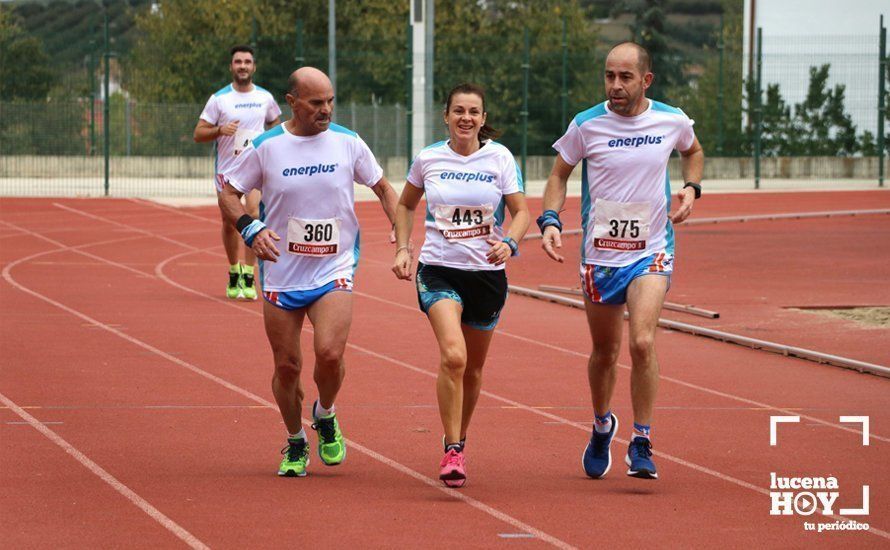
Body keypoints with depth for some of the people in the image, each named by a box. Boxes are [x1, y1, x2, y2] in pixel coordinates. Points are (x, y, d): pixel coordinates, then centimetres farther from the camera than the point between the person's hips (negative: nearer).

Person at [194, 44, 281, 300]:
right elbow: (198, 134, -2)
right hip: (226, 169, 0)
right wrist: (220, 130, -20)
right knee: (229, 223, 7)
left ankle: (248, 277, -18)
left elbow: (275, 125, 23)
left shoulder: (265, 98, 5)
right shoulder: (219, 99, -1)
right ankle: (234, 272, 27)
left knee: (254, 213, -21)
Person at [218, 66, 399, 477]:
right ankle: (295, 444, 26)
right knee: (287, 366, 3)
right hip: (282, 273, 0)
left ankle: (325, 417, 12)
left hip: (334, 271, 0)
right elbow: (227, 192, 3)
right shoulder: (265, 147, -5)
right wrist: (251, 228, -15)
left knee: (329, 354, -19)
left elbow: (383, 188, 13)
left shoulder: (348, 143, -1)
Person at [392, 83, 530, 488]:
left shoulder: (499, 158, -3)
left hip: (486, 272, 1)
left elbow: (521, 211, -4)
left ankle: (459, 441, 36)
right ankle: (452, 452, -18)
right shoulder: (428, 159, 0)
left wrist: (509, 243, -24)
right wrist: (402, 248, 6)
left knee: (473, 368, 12)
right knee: (452, 355, -24)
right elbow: (406, 203, 18)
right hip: (439, 269, -1)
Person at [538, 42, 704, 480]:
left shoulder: (672, 121, -3)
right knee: (604, 351, 12)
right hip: (599, 253, 1)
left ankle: (642, 444, -9)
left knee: (642, 342, -20)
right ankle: (602, 425, 41)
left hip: (651, 251, -1)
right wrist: (550, 221, -10)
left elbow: (693, 151, 20)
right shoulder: (586, 125, -7)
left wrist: (691, 188, 2)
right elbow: (559, 175, 6)